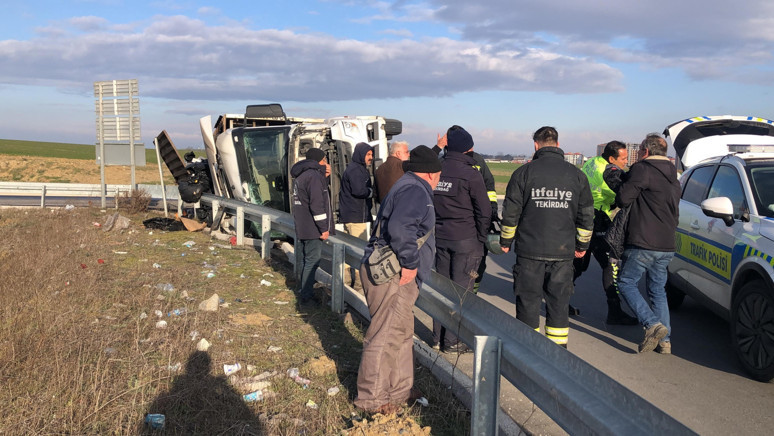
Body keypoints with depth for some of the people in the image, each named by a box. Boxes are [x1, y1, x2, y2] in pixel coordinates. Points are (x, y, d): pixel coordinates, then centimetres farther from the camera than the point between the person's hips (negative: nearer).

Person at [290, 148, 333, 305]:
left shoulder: (300, 175, 15)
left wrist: (324, 176, 13)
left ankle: (301, 290, 29)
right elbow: (317, 204, -22)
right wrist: (324, 228, -19)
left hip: (301, 227, 10)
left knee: (302, 259, 18)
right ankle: (306, 296, -3)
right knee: (312, 261, -6)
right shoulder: (313, 176, -17)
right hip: (312, 228, -10)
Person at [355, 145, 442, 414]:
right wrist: (410, 263, -22)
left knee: (402, 333, 19)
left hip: (397, 274, 11)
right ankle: (371, 398, 7)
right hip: (392, 276, -11)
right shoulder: (415, 191, -14)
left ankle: (399, 389, 30)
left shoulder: (407, 187, 21)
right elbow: (400, 228, -30)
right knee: (386, 336, -3)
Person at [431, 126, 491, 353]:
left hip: (440, 238, 6)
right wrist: (481, 239, 2)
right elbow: (484, 211, -9)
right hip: (465, 240, -6)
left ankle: (438, 338, 22)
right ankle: (452, 342, 8)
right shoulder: (470, 174, -13)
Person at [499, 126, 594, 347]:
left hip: (530, 250, -2)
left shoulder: (524, 172, -3)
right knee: (559, 303, 11)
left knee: (528, 301, 7)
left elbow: (510, 212, -1)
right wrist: (582, 244, 22)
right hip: (563, 253, 2)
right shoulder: (576, 174, 5)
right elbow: (586, 215, 10)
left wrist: (505, 241, 11)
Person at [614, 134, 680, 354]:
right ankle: (664, 340, 11)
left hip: (643, 243, -8)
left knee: (626, 283, 3)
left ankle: (653, 324, -12)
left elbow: (624, 198, -14)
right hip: (667, 246, 8)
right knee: (658, 291, 14)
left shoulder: (642, 169, -9)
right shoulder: (673, 178, 19)